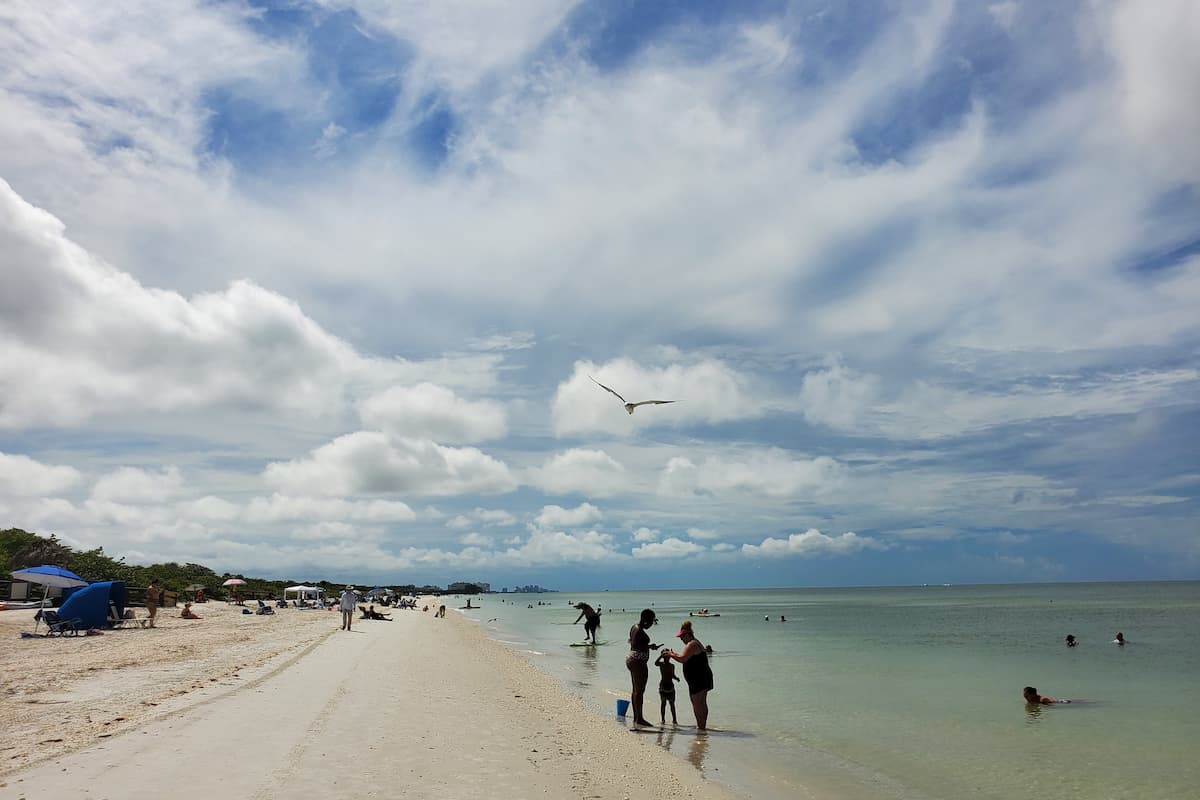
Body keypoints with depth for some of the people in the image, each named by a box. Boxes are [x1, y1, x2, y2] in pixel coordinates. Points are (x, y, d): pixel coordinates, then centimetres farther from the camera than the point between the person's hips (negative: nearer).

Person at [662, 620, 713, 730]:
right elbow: (687, 659, 23)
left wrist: (671, 655, -10)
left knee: (697, 704, -7)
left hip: (698, 679, -11)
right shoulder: (696, 643, 18)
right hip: (703, 679, 11)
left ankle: (701, 726, -4)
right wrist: (674, 654, 17)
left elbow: (683, 659, -24)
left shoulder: (691, 645, -16)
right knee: (702, 703, 16)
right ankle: (702, 726, 24)